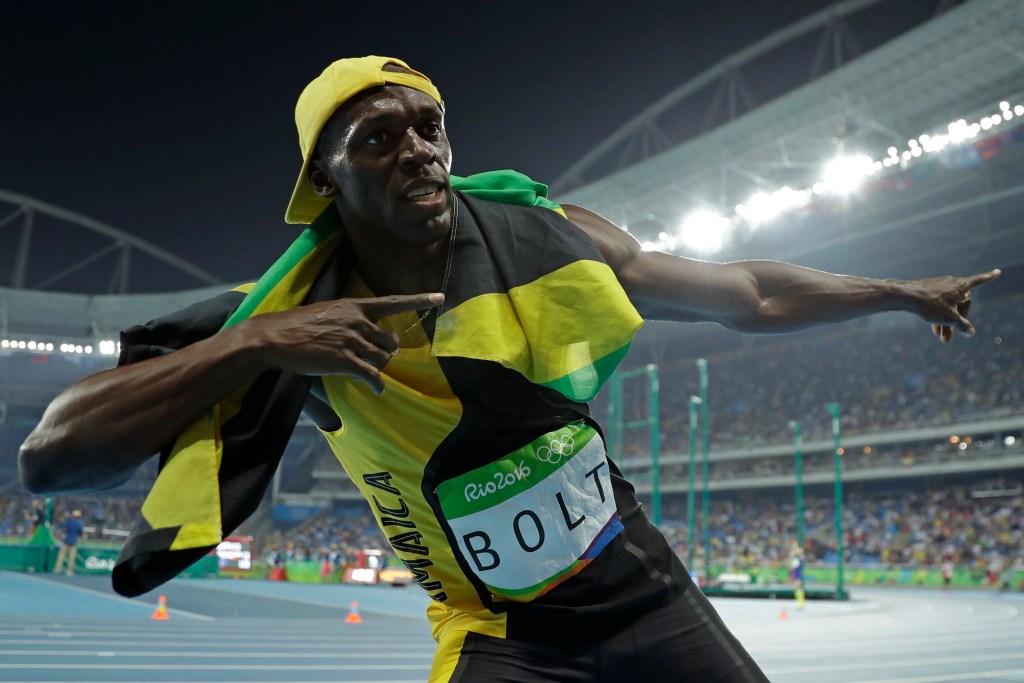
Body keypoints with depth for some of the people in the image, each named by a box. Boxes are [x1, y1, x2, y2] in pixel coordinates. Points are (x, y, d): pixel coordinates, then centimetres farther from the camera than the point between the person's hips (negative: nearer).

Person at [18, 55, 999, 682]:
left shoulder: (543, 236, -10)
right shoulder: (293, 317, -14)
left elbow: (751, 297, 4)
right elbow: (50, 457, -20)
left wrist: (899, 293, 13)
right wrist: (253, 346, -31)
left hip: (643, 589, 3)